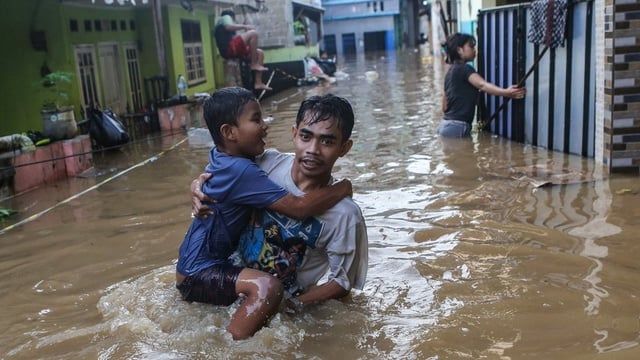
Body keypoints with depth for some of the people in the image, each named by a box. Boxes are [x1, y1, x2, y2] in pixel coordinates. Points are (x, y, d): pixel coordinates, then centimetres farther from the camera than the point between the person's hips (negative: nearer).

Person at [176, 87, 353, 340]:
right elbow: (299, 208, -31)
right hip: (198, 274, -10)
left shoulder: (220, 156, 1)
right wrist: (343, 188, -16)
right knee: (267, 287, -35)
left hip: (193, 263, 11)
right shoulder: (241, 170, -28)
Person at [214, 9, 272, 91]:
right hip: (229, 48, -9)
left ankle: (258, 83, -4)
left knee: (260, 53, 8)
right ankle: (254, 64, -20)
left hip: (232, 50, 9)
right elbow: (229, 27, -11)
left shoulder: (222, 25, 38)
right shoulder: (225, 17, 13)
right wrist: (244, 26, -3)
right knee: (253, 33, -20)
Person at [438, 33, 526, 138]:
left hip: (445, 125, 10)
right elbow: (482, 85, -31)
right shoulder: (464, 69, -11)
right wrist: (506, 92, -45)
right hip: (457, 127, -10)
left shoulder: (451, 71, 17)